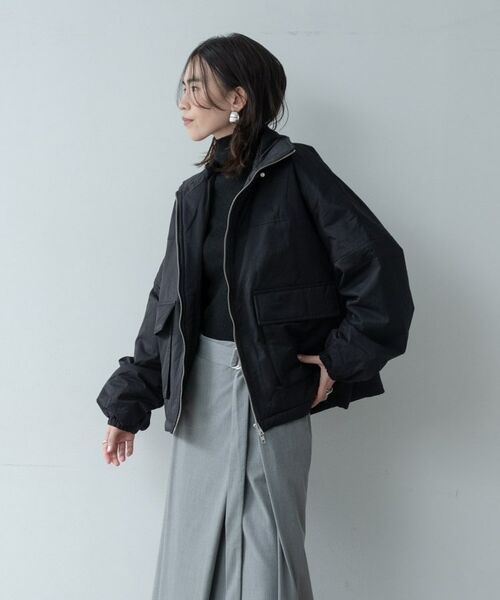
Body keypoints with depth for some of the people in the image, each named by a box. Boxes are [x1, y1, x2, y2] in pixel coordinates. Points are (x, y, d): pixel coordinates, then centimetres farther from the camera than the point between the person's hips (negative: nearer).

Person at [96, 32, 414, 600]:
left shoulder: (296, 171, -8)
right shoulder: (195, 194, 9)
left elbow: (378, 266, -12)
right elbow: (167, 305, 11)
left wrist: (341, 363, -9)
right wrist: (127, 404, 11)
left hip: (272, 389, -5)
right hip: (202, 389, 6)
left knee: (265, 543, 6)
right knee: (194, 545, 13)